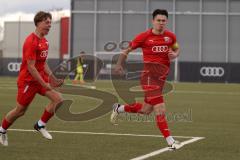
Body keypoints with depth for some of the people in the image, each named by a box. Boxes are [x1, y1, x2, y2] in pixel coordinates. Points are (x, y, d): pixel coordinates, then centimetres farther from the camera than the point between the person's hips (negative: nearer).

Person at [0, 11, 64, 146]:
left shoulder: (45, 41, 8)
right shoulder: (31, 41, -20)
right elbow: (30, 67, -23)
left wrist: (52, 79, 8)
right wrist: (44, 84, -22)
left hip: (41, 78, 8)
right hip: (28, 80, -8)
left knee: (58, 99, -9)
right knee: (20, 111, 3)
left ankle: (41, 125, 6)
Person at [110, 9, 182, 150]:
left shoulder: (170, 36, 7)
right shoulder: (144, 36, -5)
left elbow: (177, 49, 24)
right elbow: (127, 50, 6)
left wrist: (175, 55, 1)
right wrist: (119, 64, -3)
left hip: (162, 76, 6)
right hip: (149, 74, -6)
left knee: (146, 110, 14)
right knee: (160, 109, -14)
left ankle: (119, 108, 38)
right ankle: (170, 141, -11)